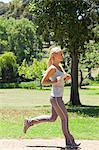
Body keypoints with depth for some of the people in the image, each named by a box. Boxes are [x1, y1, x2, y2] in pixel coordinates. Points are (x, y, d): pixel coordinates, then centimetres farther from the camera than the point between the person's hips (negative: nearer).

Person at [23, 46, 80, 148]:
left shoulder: (60, 66, 10)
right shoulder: (52, 68, -16)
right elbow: (43, 81, -15)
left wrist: (66, 78, 4)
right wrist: (55, 81, -21)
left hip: (58, 97, 10)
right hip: (56, 97, -10)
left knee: (52, 118, 18)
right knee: (64, 118, -1)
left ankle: (29, 122, 26)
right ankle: (69, 141, 11)